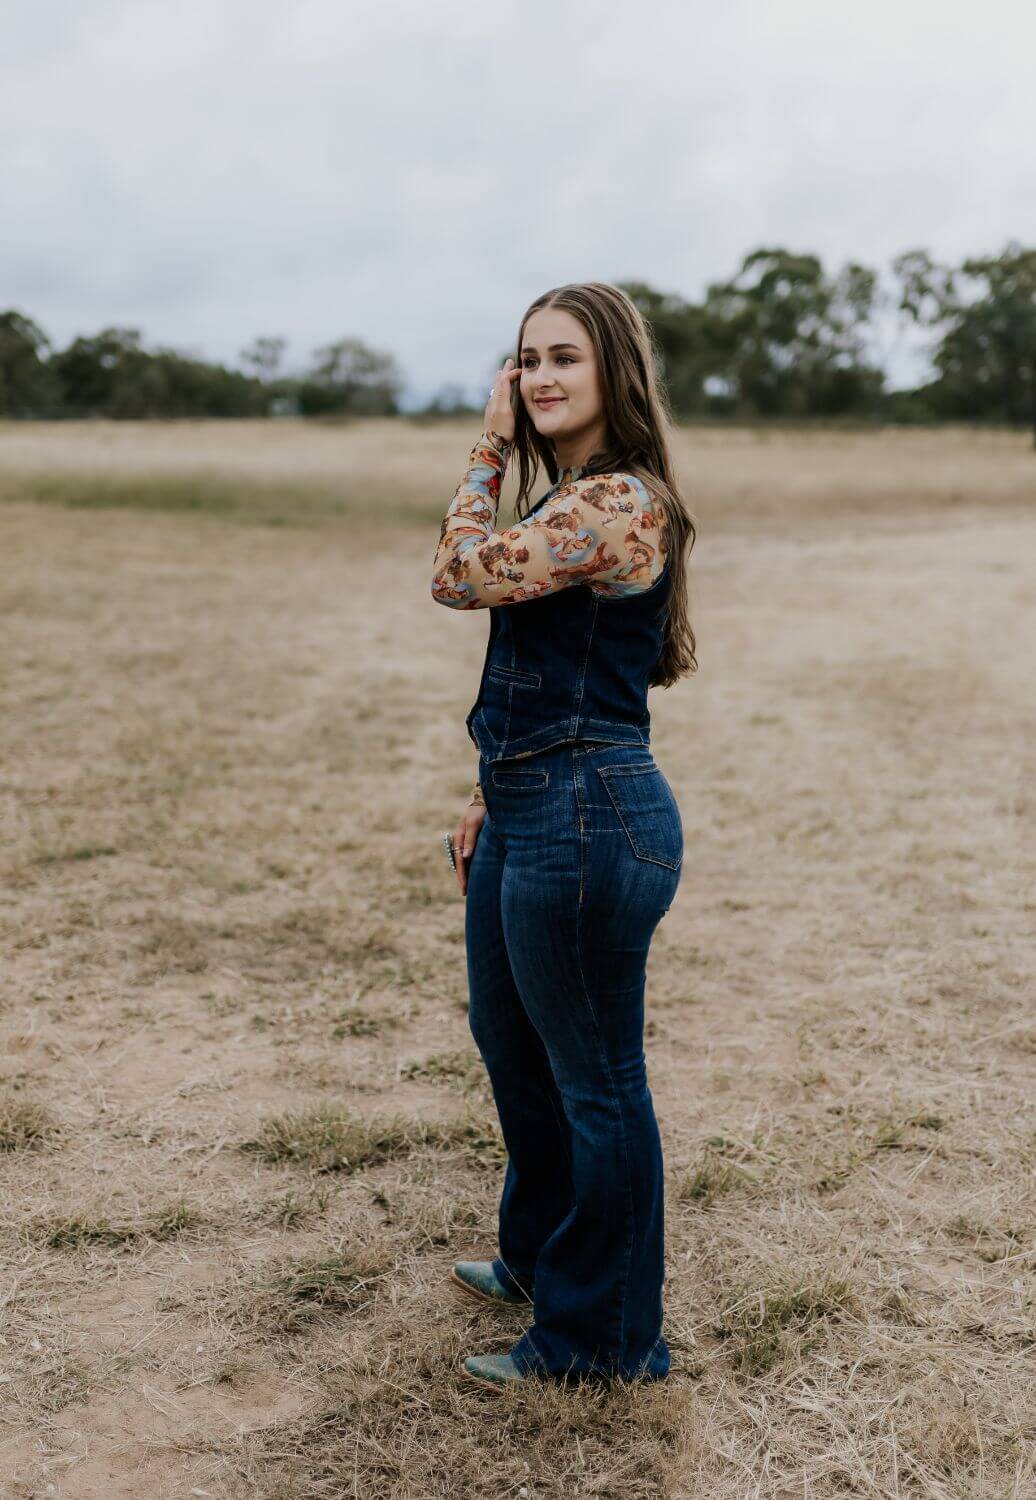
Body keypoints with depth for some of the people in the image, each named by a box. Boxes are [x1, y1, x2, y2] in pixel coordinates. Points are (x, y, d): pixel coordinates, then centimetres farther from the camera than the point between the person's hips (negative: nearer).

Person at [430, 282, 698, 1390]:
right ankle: (540, 1256, 46)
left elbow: (459, 575, -20)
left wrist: (490, 447, -9)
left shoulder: (621, 502, -18)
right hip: (529, 812, 11)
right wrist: (494, 797, 17)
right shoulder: (572, 499, 14)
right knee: (508, 1040, 24)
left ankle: (599, 1333, 23)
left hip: (587, 821, -11)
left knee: (595, 1081, 4)